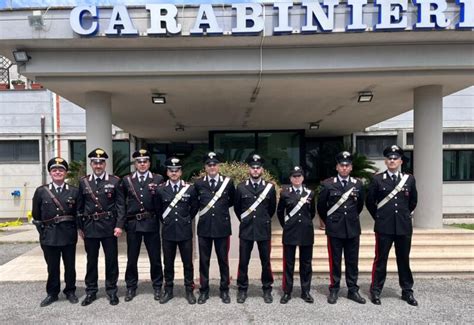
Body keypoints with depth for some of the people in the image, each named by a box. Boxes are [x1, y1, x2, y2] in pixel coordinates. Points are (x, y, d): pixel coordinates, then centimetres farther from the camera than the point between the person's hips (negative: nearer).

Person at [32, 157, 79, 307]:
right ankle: (52, 293, 28)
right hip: (49, 235, 0)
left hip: (69, 235, 0)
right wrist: (42, 230, 4)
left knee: (70, 265, 10)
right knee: (52, 266, 11)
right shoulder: (41, 191, 1)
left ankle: (70, 291, 27)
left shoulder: (74, 191, 0)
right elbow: (36, 215, 6)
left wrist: (77, 228, 0)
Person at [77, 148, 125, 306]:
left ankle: (112, 291, 19)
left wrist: (119, 225, -11)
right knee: (91, 260, 11)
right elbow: (80, 206, 9)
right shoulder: (83, 182, 6)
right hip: (89, 226, 2)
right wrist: (80, 227, 7)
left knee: (111, 259, 5)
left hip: (109, 226, -2)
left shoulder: (115, 181, -2)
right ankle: (91, 291, 25)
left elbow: (120, 205, -4)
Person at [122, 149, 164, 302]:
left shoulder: (158, 179, 1)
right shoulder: (127, 180, 6)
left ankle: (157, 287, 23)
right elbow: (122, 201, 10)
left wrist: (155, 192, -18)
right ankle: (131, 287, 26)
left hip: (151, 223, -1)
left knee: (155, 258, 7)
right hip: (132, 224, 2)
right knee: (131, 258, 10)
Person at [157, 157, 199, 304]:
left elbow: (195, 207, 9)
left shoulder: (190, 188, -3)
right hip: (168, 232, 1)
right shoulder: (161, 189, -1)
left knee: (188, 262, 7)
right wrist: (165, 221, 11)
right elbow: (157, 209, 12)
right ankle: (168, 291, 26)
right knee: (168, 263, 11)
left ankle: (189, 291, 21)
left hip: (185, 231, -1)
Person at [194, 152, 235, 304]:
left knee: (223, 260, 10)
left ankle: (224, 290, 24)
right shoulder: (198, 183, 1)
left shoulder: (228, 182, -2)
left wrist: (221, 209, 10)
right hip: (204, 227, 1)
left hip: (222, 226, -1)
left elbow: (232, 201, 12)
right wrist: (204, 209, 9)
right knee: (204, 260, 10)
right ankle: (204, 290, 24)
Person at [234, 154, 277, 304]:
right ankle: (242, 289, 21)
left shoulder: (270, 187, -1)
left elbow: (272, 208, 11)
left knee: (266, 261, 9)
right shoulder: (241, 187, 0)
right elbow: (236, 207, 12)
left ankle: (267, 289, 24)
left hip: (264, 230, 0)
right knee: (243, 262, 6)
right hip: (246, 230, 0)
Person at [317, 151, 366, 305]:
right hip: (335, 229, -2)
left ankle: (353, 290, 22)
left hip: (353, 229, 2)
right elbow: (321, 206, 6)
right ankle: (334, 290, 18)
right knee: (335, 261, 7)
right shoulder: (328, 184, -5)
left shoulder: (358, 184, 2)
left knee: (352, 261, 10)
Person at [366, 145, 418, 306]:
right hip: (384, 227, -2)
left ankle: (407, 292, 26)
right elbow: (369, 202, 6)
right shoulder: (377, 179, -2)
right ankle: (376, 291, 16)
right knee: (380, 260, 5)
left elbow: (413, 201, 18)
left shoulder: (409, 179, 4)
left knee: (404, 260, 12)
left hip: (404, 227, 2)